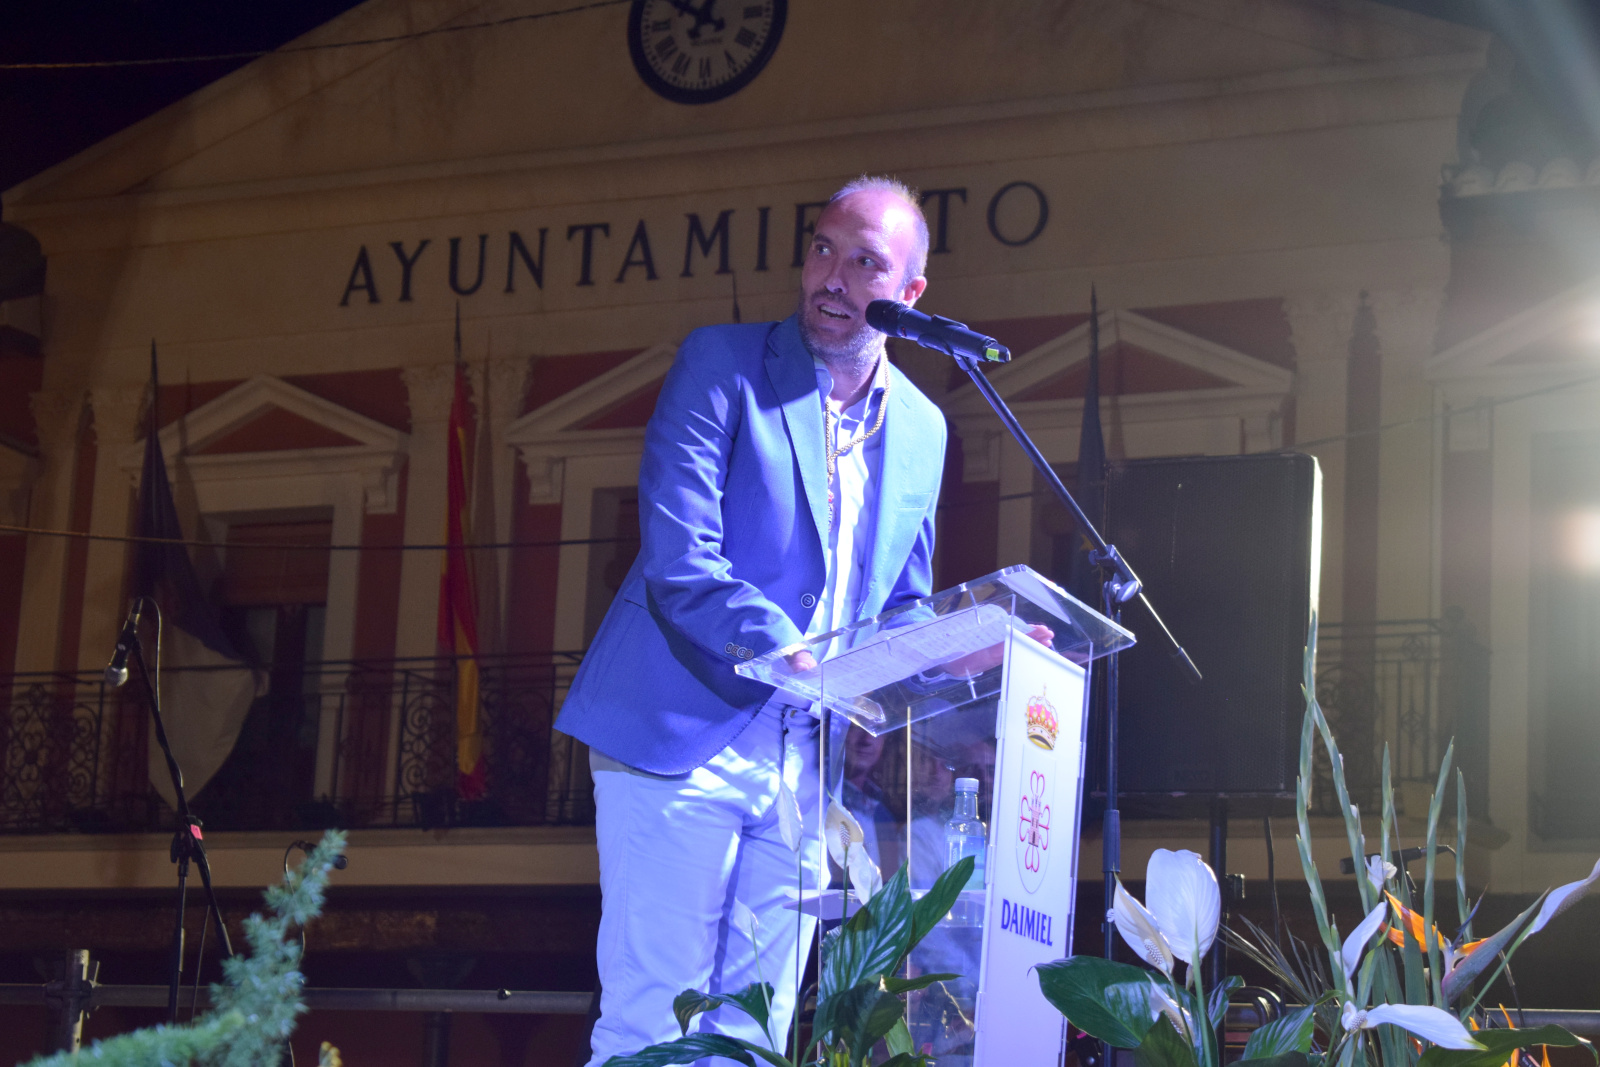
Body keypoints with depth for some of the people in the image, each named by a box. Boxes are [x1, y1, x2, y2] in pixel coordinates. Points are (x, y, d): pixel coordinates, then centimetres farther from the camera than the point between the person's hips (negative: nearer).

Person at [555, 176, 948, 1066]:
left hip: (808, 763, 5)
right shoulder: (722, 366, -3)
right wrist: (788, 651, -26)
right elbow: (678, 563, -14)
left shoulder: (922, 430, 13)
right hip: (685, 736, -5)